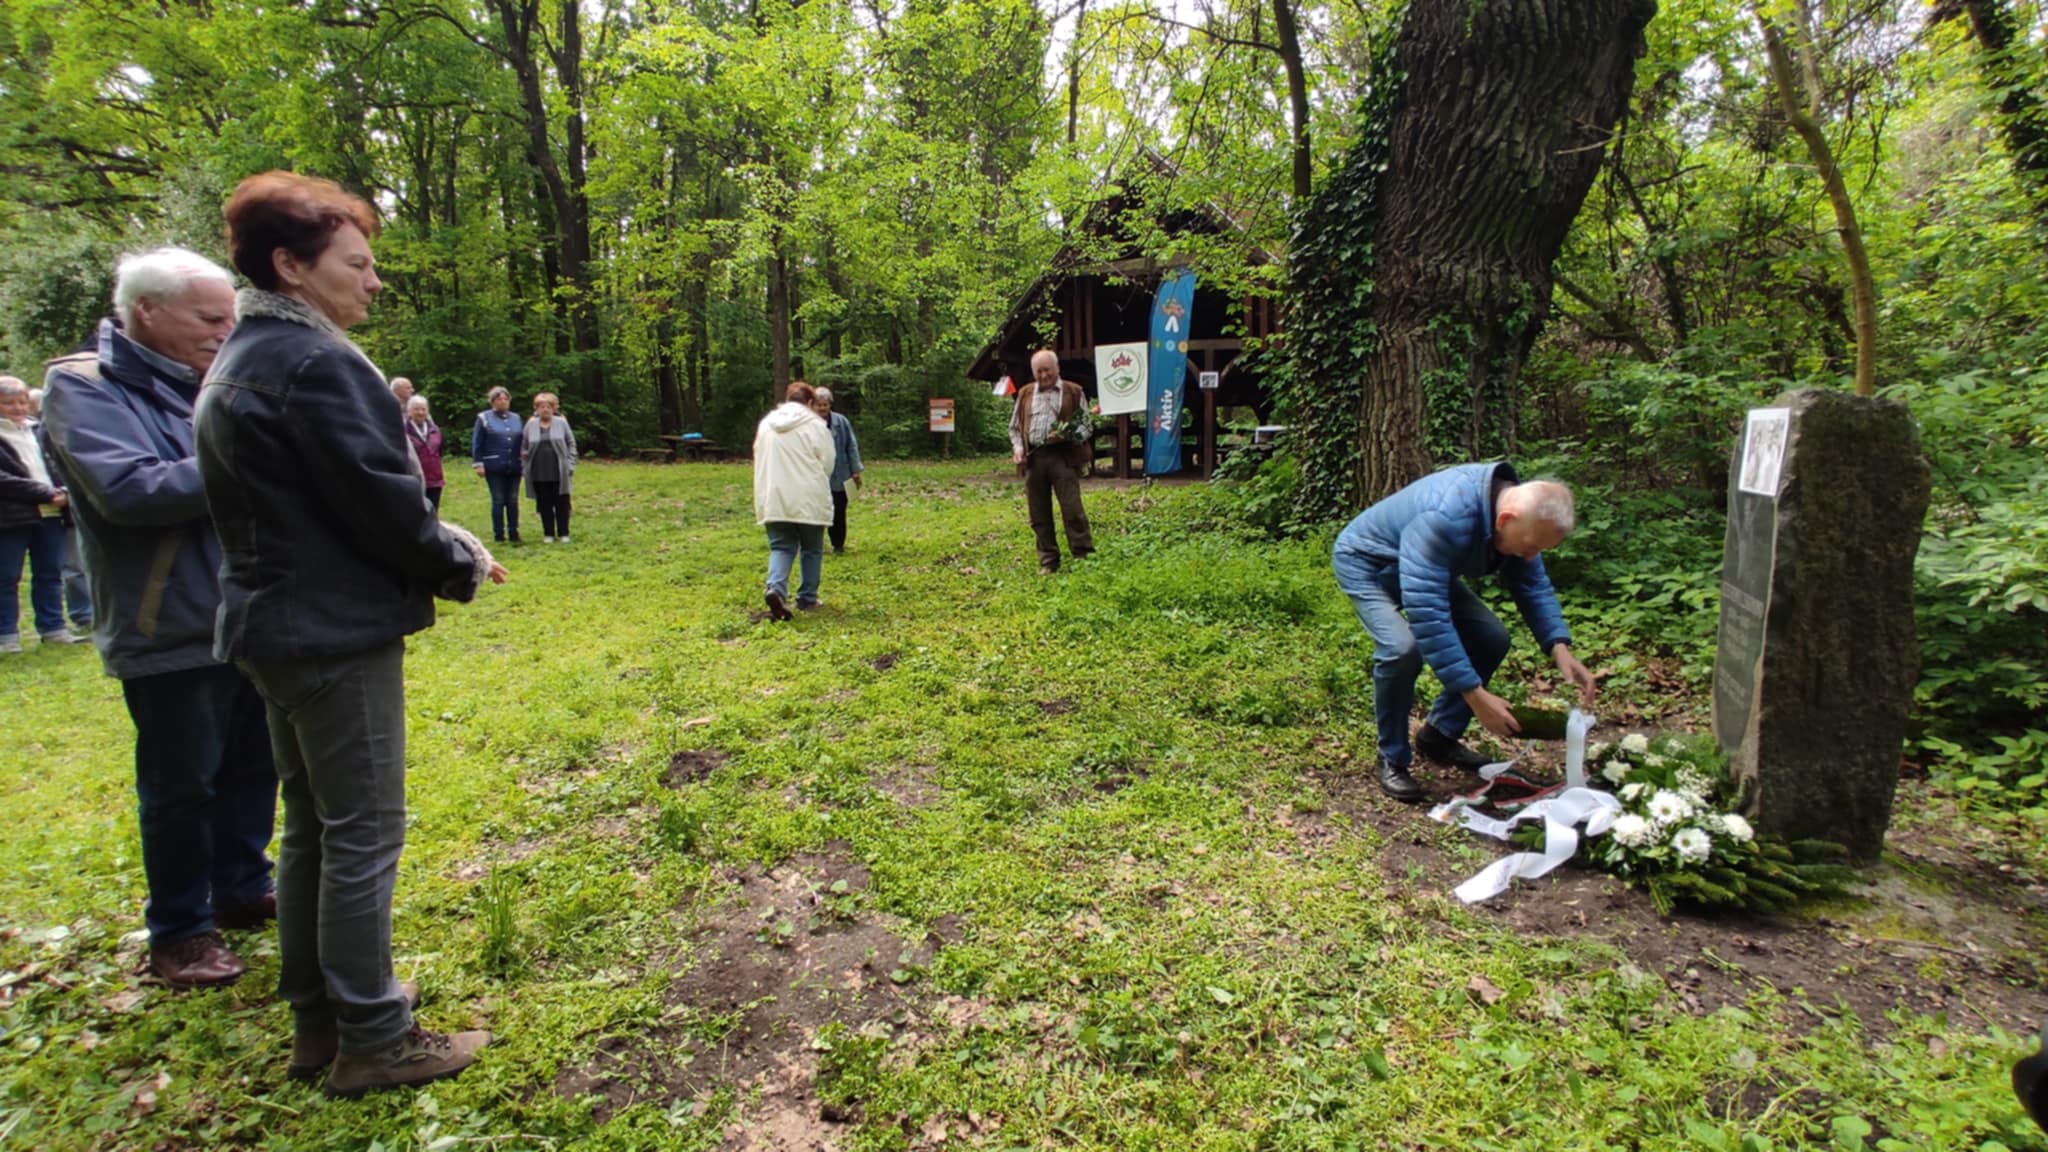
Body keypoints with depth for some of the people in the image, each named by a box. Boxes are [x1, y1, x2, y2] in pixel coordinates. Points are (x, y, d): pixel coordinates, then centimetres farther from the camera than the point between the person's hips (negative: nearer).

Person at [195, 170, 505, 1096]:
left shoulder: (236, 362, 14)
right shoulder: (316, 363, -18)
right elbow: (381, 501, -19)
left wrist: (442, 542, 10)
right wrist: (462, 566, -1)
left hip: (274, 625, 10)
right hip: (337, 631, -10)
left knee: (311, 828, 17)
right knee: (363, 836, 0)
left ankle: (316, 1021, 29)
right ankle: (372, 1041, 12)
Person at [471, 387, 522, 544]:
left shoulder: (516, 418, 12)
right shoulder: (484, 418, 0)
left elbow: (521, 442, 15)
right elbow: (476, 443, -1)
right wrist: (479, 464, -6)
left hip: (514, 467, 3)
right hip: (494, 467, -3)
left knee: (513, 501, 6)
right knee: (498, 501, -1)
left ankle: (514, 532, 13)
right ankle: (498, 534, 7)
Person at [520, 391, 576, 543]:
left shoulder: (561, 423, 3)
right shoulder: (531, 425, 7)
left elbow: (571, 444, 4)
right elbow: (523, 448, 12)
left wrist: (570, 465, -2)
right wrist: (525, 467, 5)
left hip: (558, 472, -1)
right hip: (539, 473, 1)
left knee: (561, 503, 3)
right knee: (545, 504, 6)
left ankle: (563, 533, 12)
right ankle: (548, 534, 14)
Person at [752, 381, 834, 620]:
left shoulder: (766, 423, 9)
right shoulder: (816, 425, -5)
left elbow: (759, 460, 14)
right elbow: (827, 465, -3)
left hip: (773, 499, 3)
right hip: (809, 500, -3)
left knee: (781, 548, 8)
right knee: (812, 550, 12)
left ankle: (776, 588, -17)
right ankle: (807, 598, 16)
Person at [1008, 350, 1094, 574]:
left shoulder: (1074, 392, 6)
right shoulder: (1025, 394, 16)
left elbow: (1086, 425, 4)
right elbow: (1014, 426, 21)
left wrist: (1066, 435, -15)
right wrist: (1017, 446, 2)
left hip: (1063, 456, -3)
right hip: (1033, 458, 4)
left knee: (1072, 509, -9)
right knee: (1039, 514, 6)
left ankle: (1083, 557, -1)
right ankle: (1048, 561, 14)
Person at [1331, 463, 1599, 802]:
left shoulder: (1516, 507, -14)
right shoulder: (1445, 517, -41)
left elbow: (1534, 586, -2)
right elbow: (1426, 612, -44)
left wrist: (1559, 647, -19)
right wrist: (1475, 695, -42)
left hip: (1426, 568, 8)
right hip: (1366, 563, -8)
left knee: (1491, 638, -3)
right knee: (1403, 649, -31)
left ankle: (1439, 736, 15)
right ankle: (1392, 760, -9)